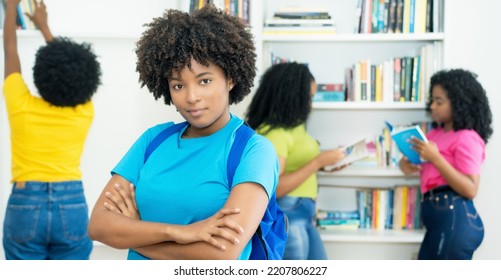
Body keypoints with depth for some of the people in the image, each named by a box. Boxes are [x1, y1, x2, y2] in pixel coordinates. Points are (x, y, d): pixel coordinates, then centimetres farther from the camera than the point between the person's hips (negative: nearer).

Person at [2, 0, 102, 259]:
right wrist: (44, 25, 28)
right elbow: (69, 69, 15)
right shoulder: (85, 111, -3)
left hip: (25, 205, -1)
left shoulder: (21, 106, -8)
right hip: (72, 205, 1)